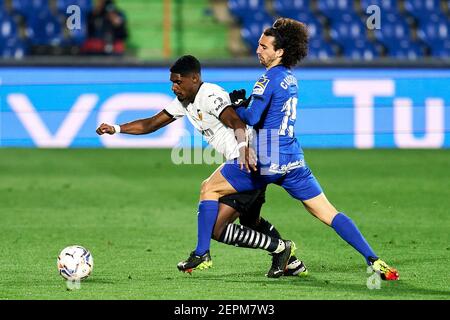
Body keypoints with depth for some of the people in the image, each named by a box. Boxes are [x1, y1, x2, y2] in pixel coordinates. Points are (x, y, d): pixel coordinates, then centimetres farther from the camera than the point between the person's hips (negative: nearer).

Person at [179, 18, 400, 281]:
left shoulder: (270, 79, -11)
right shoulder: (291, 79, 16)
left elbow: (252, 117, -18)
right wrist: (242, 101, 14)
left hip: (267, 162, -8)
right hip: (294, 160, 8)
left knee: (209, 188, 7)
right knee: (328, 213, 5)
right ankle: (373, 260, -7)